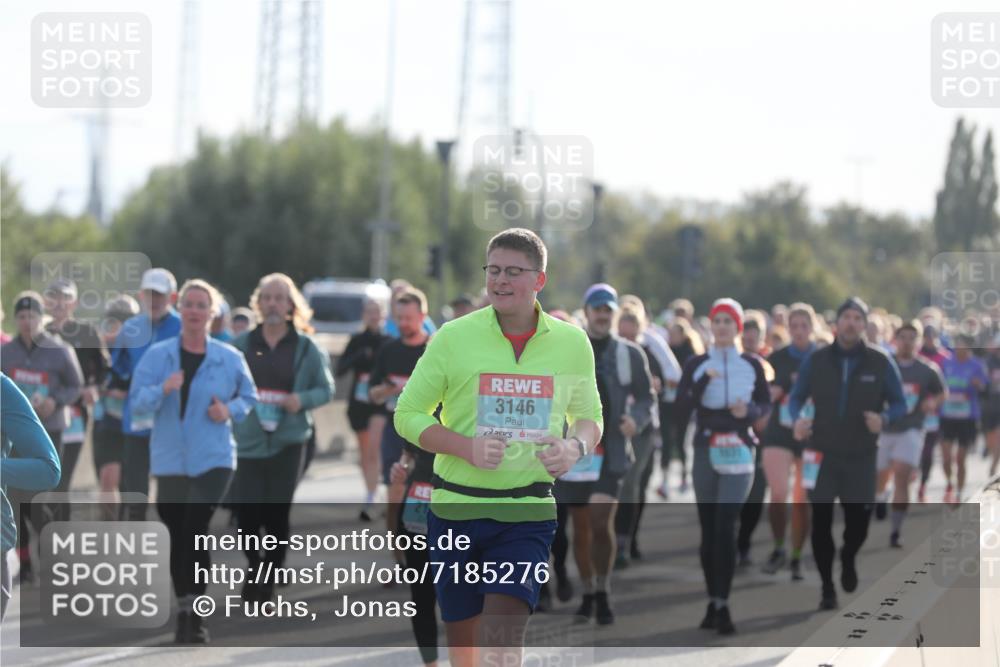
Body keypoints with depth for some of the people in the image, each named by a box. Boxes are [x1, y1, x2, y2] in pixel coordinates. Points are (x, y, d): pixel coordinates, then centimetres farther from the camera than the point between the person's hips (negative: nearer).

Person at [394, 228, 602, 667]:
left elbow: (589, 415, 17)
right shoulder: (454, 337, -2)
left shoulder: (572, 343, 4)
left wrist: (575, 446, -8)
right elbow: (408, 415, 1)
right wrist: (467, 447, -16)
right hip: (455, 507, 1)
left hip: (529, 512, -1)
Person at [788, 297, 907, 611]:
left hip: (861, 456, 0)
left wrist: (884, 419, -20)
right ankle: (827, 588, 10)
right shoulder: (815, 361, 1)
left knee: (859, 521, 1)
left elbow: (899, 403, 2)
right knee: (821, 522, -3)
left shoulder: (881, 363, -2)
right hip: (822, 454, 0)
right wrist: (796, 420, -13)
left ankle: (848, 559, 36)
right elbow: (796, 397, 9)